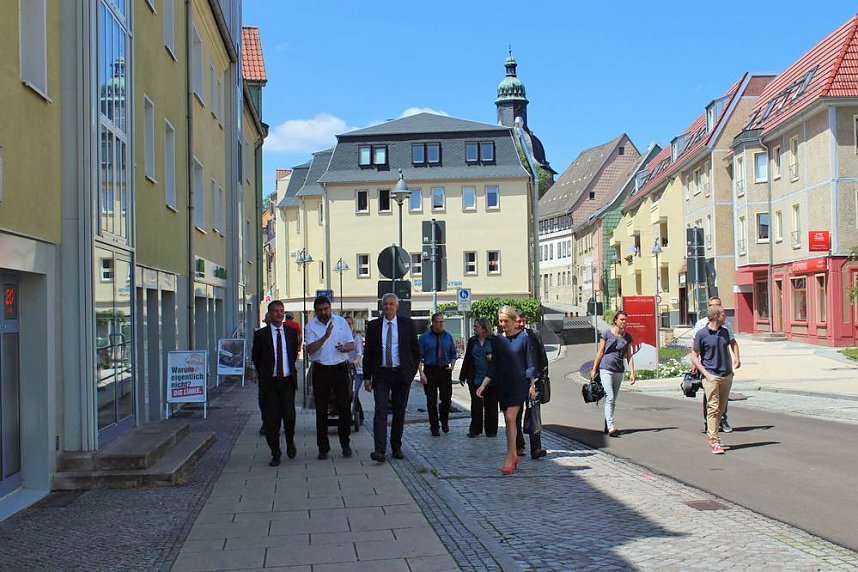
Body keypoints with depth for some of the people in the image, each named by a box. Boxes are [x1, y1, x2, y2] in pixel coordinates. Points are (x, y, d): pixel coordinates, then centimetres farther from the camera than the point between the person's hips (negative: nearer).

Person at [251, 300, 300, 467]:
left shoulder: (291, 332, 7)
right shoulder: (261, 334, 0)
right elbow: (255, 357, 12)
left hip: (287, 380, 1)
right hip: (269, 381, -1)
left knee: (289, 414, -8)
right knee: (271, 418, 0)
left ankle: (290, 442, 21)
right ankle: (275, 454, 13)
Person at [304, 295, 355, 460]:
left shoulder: (341, 321, 5)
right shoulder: (310, 326, 0)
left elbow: (352, 344, 8)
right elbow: (310, 349, -13)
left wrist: (344, 347, -14)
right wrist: (325, 336, -26)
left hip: (340, 369, 1)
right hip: (320, 371, -1)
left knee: (344, 407, 2)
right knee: (321, 410, 4)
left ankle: (345, 444, 16)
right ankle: (323, 447, 12)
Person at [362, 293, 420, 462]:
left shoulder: (407, 324, 3)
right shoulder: (373, 326, 4)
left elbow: (415, 349, 9)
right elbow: (367, 353, 4)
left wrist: (413, 370, 5)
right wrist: (367, 377, -1)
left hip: (401, 374, 1)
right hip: (381, 374, -1)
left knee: (399, 412, 8)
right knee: (381, 411, -11)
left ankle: (396, 448, 20)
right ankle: (380, 450, -16)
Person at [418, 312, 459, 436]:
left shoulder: (448, 336, 7)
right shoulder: (425, 337, -3)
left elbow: (453, 354, 17)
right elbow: (419, 356, -4)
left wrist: (451, 366, 2)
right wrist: (421, 373, -11)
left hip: (445, 371, 2)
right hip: (430, 371, -2)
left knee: (447, 398, -1)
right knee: (431, 401, 2)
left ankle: (444, 421, 27)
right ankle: (434, 428, 13)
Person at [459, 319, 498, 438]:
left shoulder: (494, 340, -1)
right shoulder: (472, 341, 9)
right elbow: (467, 359, 13)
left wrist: (493, 357, -16)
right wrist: (463, 376, 12)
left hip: (491, 378, -2)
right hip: (475, 378, 3)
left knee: (490, 405, 5)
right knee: (476, 404, 2)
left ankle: (491, 430, 14)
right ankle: (475, 429, 11)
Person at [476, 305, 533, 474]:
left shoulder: (523, 338, -4)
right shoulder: (498, 340, 8)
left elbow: (530, 365, -1)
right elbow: (493, 367, 12)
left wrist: (532, 386, -5)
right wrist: (483, 386, 4)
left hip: (519, 384, -5)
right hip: (502, 384, 5)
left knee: (510, 418, -15)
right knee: (509, 420, 9)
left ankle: (509, 458, -11)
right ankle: (514, 455, 21)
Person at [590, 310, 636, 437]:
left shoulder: (627, 337, 7)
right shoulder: (607, 334, -4)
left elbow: (629, 356, 7)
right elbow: (600, 352, 0)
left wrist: (632, 373, -1)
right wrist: (594, 369, -1)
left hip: (619, 370, 5)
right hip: (606, 368, -5)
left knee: (613, 400, 10)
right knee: (609, 398, -15)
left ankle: (607, 426, 20)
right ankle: (611, 427, -23)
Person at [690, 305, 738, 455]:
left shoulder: (724, 332, 12)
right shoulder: (701, 334, -6)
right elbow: (694, 357, -3)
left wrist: (730, 370, 15)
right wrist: (706, 373, -12)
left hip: (726, 376, 6)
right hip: (711, 376, -6)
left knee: (721, 408, 11)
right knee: (713, 408, -11)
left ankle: (712, 434, 25)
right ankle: (714, 442, -11)